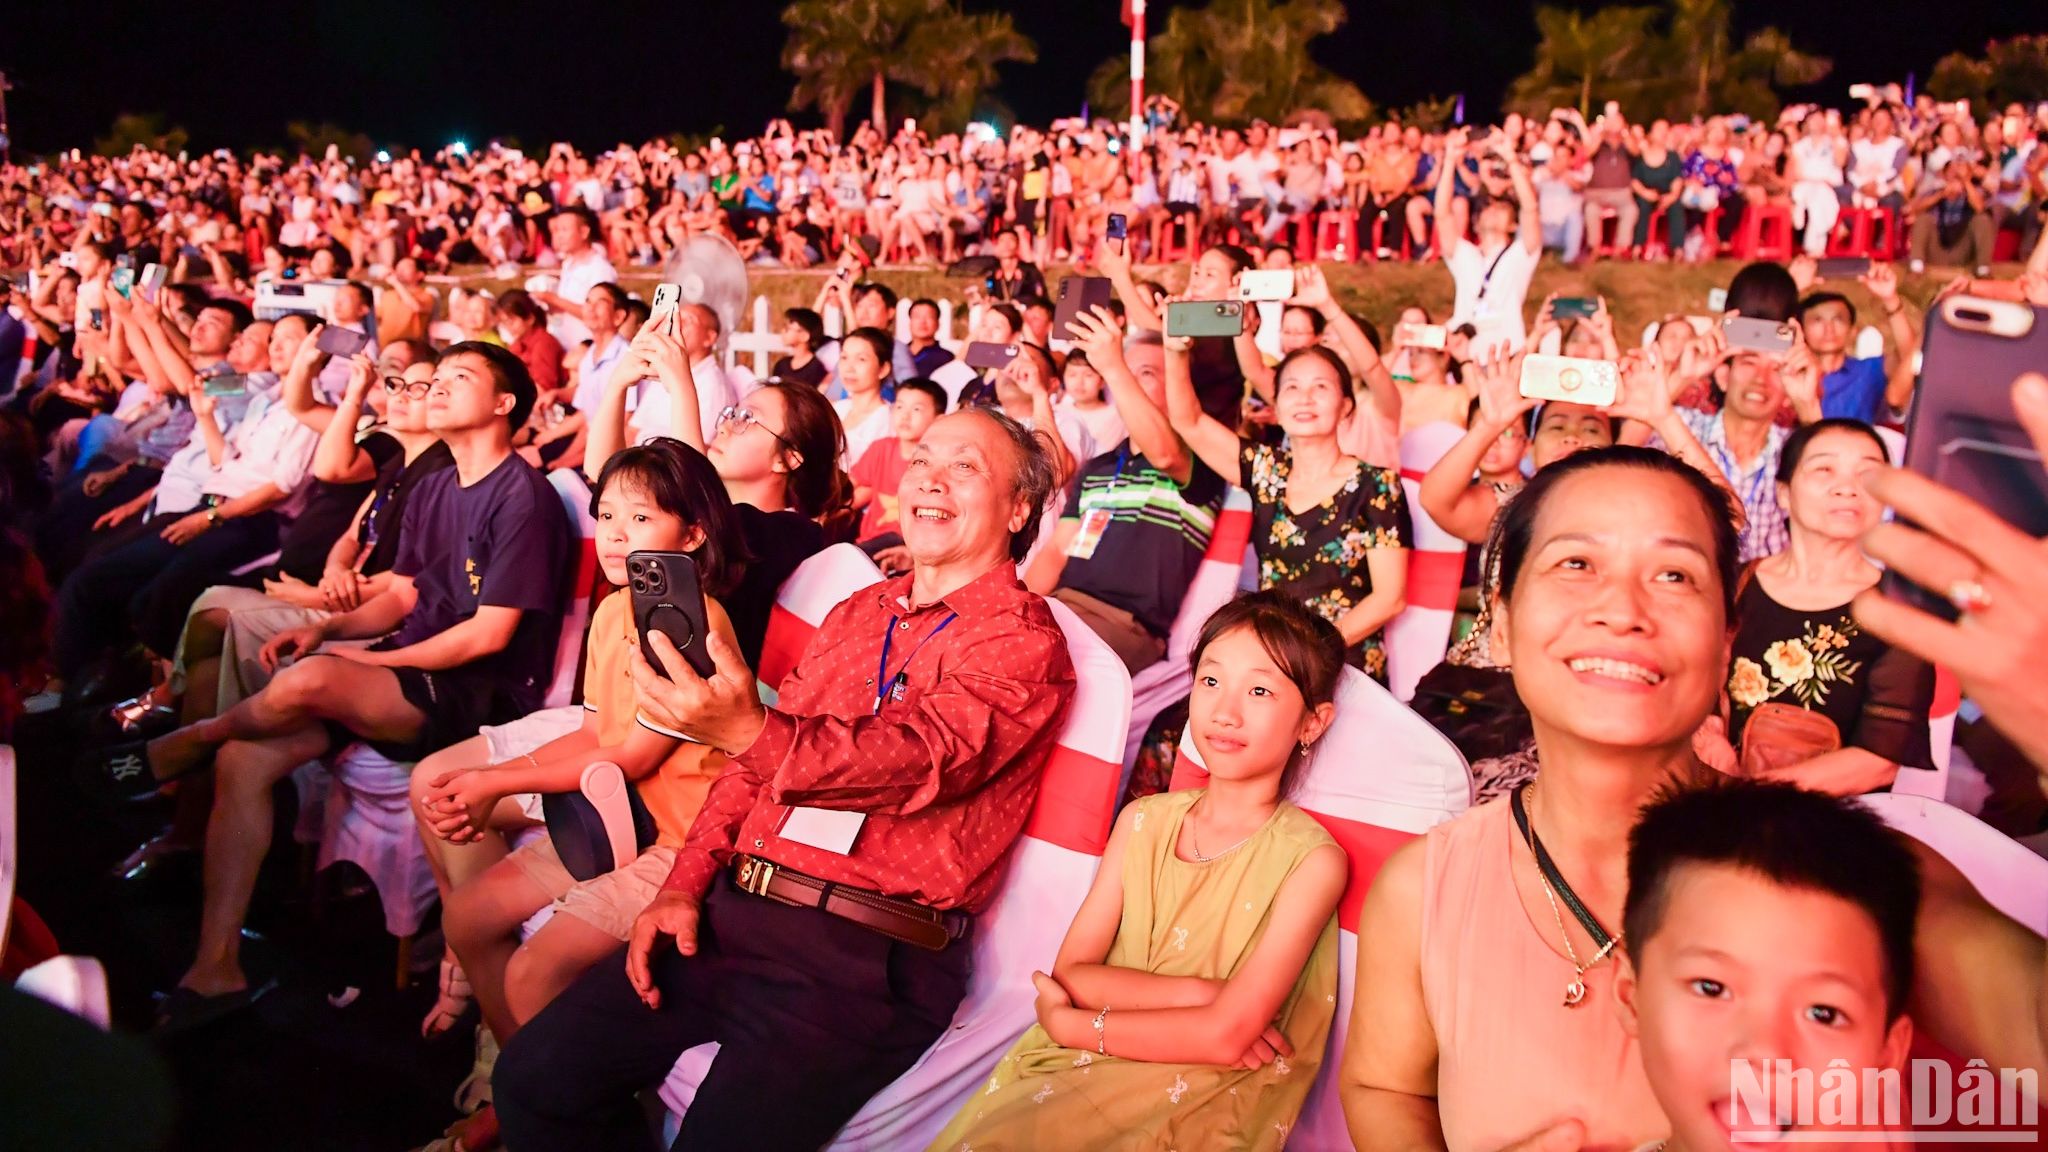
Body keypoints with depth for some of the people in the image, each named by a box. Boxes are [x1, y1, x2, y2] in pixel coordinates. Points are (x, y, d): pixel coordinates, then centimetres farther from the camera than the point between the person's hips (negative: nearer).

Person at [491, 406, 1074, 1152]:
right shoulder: (856, 614, 17)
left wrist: (750, 732, -37)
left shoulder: (1024, 640, -5)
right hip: (735, 912, 7)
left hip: (864, 956, -6)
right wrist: (684, 887, 5)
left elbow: (920, 756, -22)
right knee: (535, 1077, -2)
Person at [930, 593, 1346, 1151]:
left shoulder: (1311, 859, -6)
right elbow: (1070, 972, 2)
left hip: (1203, 1094, -5)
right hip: (1078, 1063, 5)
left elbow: (1225, 1036, -13)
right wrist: (1194, 993, -12)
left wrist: (1070, 1021, -7)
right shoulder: (1144, 822, 10)